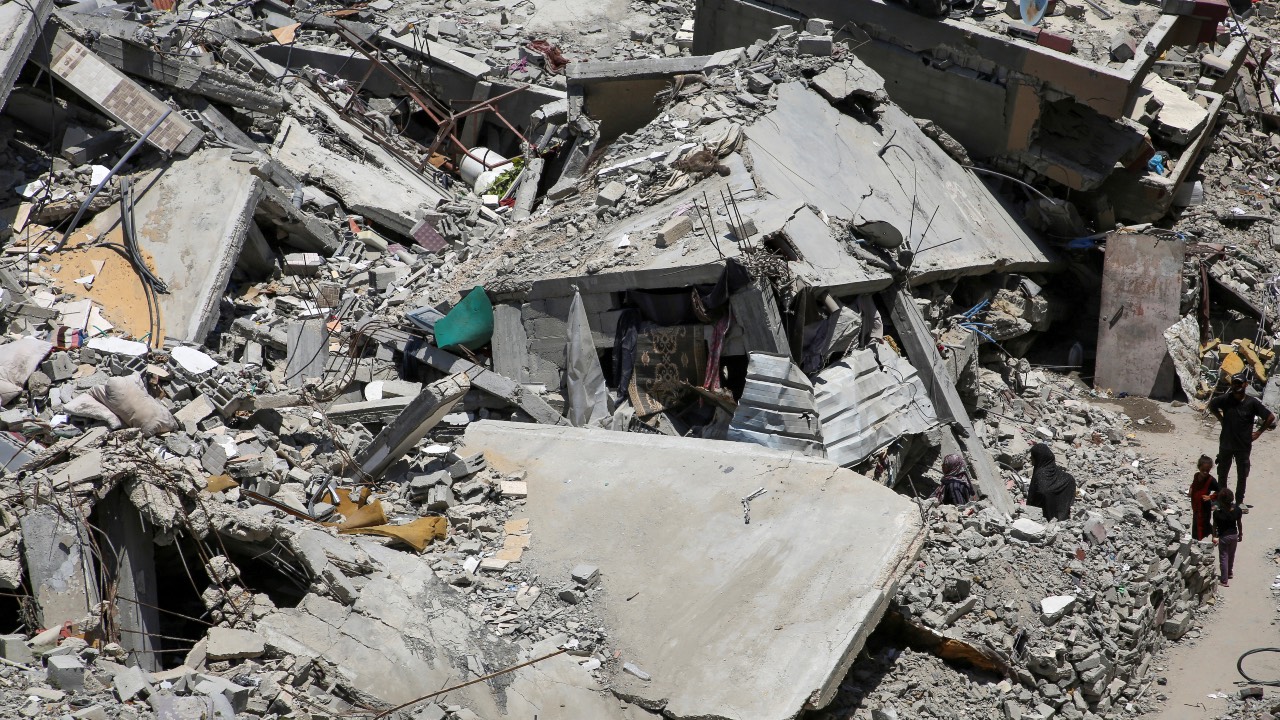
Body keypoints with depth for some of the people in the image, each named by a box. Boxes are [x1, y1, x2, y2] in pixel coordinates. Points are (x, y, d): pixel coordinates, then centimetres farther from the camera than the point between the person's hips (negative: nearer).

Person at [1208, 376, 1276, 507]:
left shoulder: (1252, 403, -11)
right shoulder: (1225, 399, -8)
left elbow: (1271, 417, -5)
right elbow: (1211, 405, 13)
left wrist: (1259, 432, -4)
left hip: (1244, 446, -1)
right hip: (1226, 444, 1)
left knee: (1242, 476, 9)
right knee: (1222, 473, 13)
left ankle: (1240, 501, 23)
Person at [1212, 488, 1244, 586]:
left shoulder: (1217, 512, -24)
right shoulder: (1237, 509, -13)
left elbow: (1215, 526, -14)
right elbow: (1239, 523, 0)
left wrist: (1214, 537, -1)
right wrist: (1240, 534, 14)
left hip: (1223, 537, -4)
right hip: (1234, 535, 4)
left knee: (1223, 557, 8)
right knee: (1231, 555, 25)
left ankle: (1224, 580, 14)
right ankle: (1230, 573, 46)